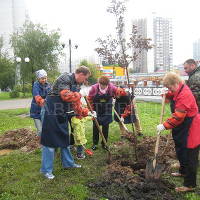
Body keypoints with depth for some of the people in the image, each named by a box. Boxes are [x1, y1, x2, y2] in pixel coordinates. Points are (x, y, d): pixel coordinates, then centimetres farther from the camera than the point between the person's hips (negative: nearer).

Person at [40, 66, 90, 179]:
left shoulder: (77, 84, 9)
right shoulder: (65, 78, -19)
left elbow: (75, 101, 13)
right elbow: (65, 95, -32)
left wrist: (83, 111, 0)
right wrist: (77, 95, -15)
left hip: (63, 115, 9)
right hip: (52, 114, -9)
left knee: (65, 139, 17)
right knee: (50, 140, -2)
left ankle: (68, 163, 32)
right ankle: (46, 170, 9)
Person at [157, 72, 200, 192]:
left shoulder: (184, 94, -26)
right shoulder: (180, 91, 5)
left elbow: (178, 116, -29)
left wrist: (165, 125, -22)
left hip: (190, 130, -10)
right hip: (182, 129, 11)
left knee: (189, 157, -1)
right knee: (180, 152, 24)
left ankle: (190, 185, 11)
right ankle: (183, 172, 45)